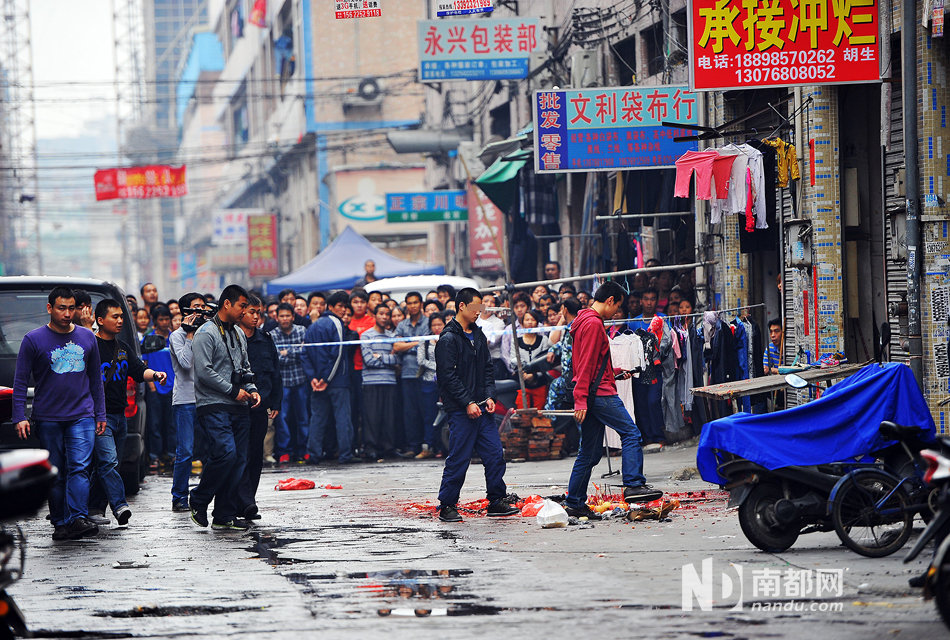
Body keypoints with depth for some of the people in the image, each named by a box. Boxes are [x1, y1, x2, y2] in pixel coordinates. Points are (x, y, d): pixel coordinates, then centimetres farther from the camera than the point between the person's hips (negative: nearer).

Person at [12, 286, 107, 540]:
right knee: (56, 474, 3)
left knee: (79, 467, -14)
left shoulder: (87, 338, 10)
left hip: (82, 416, 1)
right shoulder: (34, 340, -1)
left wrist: (100, 414, 14)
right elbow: (20, 381, -1)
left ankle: (78, 518, -22)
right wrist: (20, 417, -10)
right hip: (48, 419, -1)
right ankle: (60, 523, 9)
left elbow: (95, 379, 18)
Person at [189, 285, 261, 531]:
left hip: (238, 409, 8)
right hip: (214, 407, -8)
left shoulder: (239, 334, 19)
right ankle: (198, 501, -1)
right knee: (225, 453, -21)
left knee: (239, 461, 2)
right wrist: (233, 391, -13)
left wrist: (252, 390, 7)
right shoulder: (207, 333, -7)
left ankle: (225, 516, 7)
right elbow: (204, 371, -15)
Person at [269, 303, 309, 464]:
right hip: (282, 380, -1)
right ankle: (284, 452, 4)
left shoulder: (302, 331, 4)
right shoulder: (272, 335, 0)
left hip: (300, 379, 1)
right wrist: (297, 352, -12)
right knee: (282, 416, -3)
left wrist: (287, 352, -10)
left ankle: (303, 450, 13)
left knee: (303, 415, 5)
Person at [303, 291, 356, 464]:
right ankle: (345, 454, -4)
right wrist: (327, 379, -14)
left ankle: (314, 454, 8)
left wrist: (312, 377, 0)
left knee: (317, 417, 10)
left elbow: (304, 355, 7)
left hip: (316, 382, 6)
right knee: (342, 417, -1)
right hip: (337, 381, -6)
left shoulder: (312, 327, 13)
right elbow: (338, 353, -17)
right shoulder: (336, 324, -8)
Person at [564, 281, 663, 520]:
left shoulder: (586, 322, 21)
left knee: (590, 452, 9)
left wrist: (615, 373, 23)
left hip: (591, 395, 10)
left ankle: (575, 503, 10)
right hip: (599, 393, -10)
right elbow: (585, 365, -18)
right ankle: (634, 485, -18)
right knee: (631, 433, -10)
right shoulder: (594, 324, -11)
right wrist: (581, 400, -21)